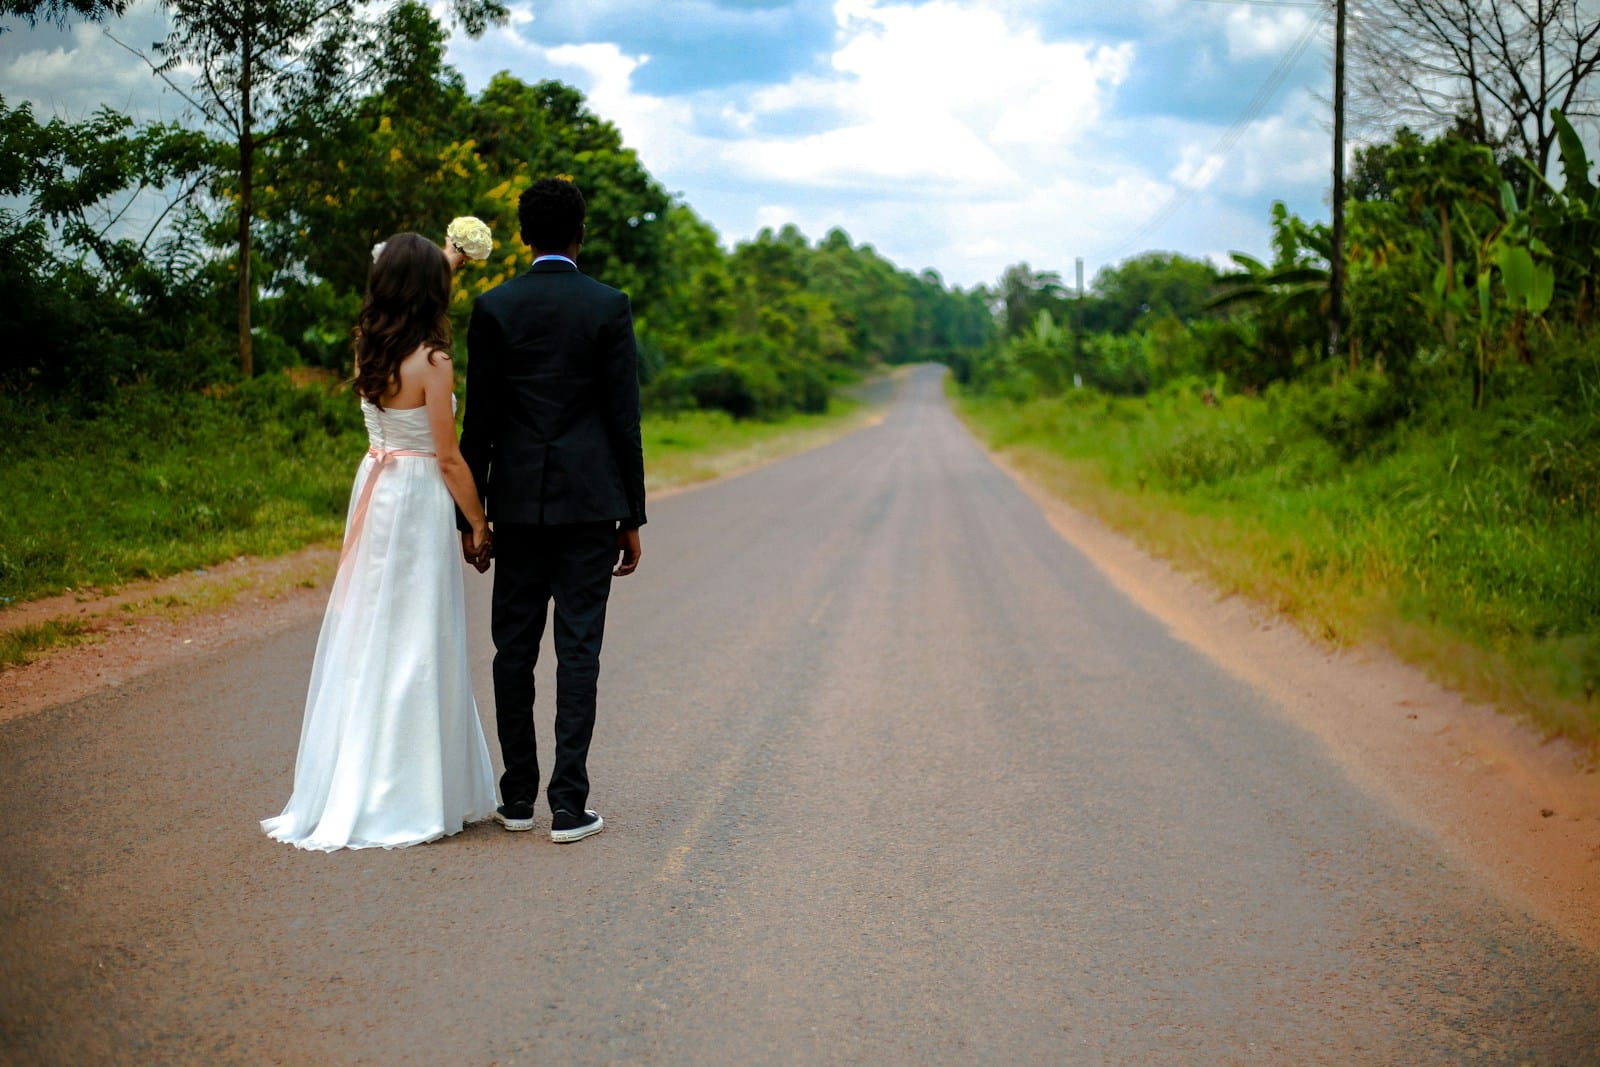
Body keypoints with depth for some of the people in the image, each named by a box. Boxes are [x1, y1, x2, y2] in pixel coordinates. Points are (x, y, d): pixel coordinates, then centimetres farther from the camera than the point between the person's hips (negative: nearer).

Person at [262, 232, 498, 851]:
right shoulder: (431, 362, -15)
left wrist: (441, 261, 41)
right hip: (418, 501, -7)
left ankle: (345, 790, 21)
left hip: (373, 492, 7)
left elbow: (400, 294, 28)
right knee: (413, 645, -1)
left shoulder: (367, 347, 4)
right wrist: (479, 526, -1)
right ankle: (405, 797, 5)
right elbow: (448, 458, -12)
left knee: (365, 638, 13)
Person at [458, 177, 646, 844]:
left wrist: (469, 514, 8)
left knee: (514, 650, 10)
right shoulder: (609, 307, -2)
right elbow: (624, 419, -3)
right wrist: (631, 517, 4)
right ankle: (569, 805, 2)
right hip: (588, 503, -1)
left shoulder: (493, 308, 1)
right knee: (578, 650, 1)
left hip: (517, 502, 2)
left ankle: (518, 798, 16)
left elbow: (479, 420, 1)